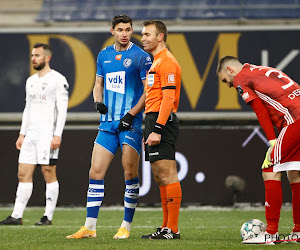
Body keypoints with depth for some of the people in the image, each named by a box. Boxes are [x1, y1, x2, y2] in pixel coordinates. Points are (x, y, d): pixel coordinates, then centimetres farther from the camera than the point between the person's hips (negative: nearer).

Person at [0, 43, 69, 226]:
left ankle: (48, 216, 0)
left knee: (49, 173, -4)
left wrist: (57, 135, -17)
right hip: (31, 134, 7)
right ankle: (17, 216, 2)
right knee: (24, 174, 2)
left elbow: (62, 109, -10)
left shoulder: (58, 80, -5)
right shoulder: (31, 81, 19)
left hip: (48, 133, -7)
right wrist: (22, 133, 17)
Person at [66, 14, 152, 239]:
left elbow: (149, 90, -6)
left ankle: (127, 227, 5)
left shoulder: (140, 56, -3)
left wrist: (131, 114, -14)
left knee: (130, 173, -5)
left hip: (130, 123, -5)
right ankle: (90, 227, 2)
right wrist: (98, 102, 2)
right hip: (108, 122, 5)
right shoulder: (104, 55, 13)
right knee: (96, 172, -1)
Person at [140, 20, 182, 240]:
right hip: (154, 120, 11)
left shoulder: (167, 62, -11)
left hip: (162, 121, -11)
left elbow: (168, 98, -19)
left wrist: (157, 129, -24)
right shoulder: (156, 62, 22)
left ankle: (172, 230, -12)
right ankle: (166, 227, 13)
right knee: (160, 178, 10)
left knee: (167, 175, -11)